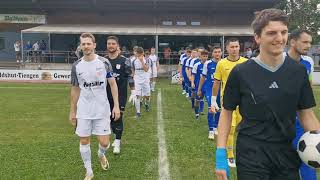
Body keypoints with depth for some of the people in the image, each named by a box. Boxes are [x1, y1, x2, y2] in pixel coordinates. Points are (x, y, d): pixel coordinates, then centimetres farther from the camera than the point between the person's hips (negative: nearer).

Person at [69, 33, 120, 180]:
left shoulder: (104, 62, -6)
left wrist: (116, 106, -7)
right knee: (84, 141, 7)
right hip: (83, 111, 2)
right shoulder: (76, 66, -1)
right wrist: (72, 111, 8)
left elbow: (113, 84, -1)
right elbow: (75, 89, 8)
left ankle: (101, 155, 38)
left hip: (102, 110, -1)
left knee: (104, 142, 1)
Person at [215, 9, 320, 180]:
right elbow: (227, 112, -3)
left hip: (287, 153, 4)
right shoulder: (241, 72, -11)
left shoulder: (298, 71, -2)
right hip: (251, 154, -3)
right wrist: (221, 154, -8)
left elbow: (306, 114, 5)